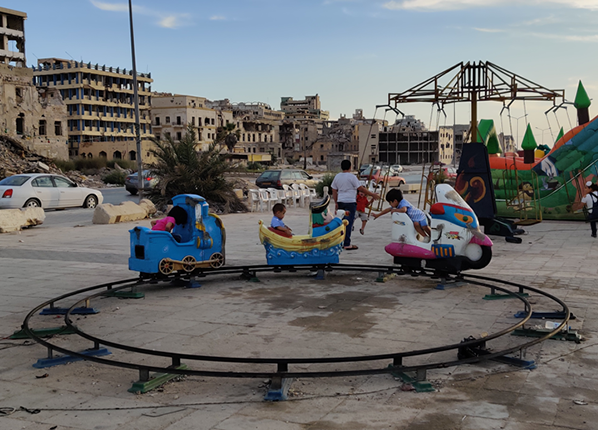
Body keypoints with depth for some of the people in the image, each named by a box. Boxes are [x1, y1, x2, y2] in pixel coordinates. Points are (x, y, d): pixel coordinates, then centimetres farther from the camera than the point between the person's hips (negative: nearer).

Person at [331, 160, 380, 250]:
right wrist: (373, 195, -1)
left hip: (340, 202, 6)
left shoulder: (337, 177, 9)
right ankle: (347, 244, -4)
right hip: (350, 202, -6)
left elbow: (334, 191, 13)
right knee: (349, 223, -5)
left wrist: (336, 203, 20)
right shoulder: (352, 177, -9)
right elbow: (361, 189, -9)